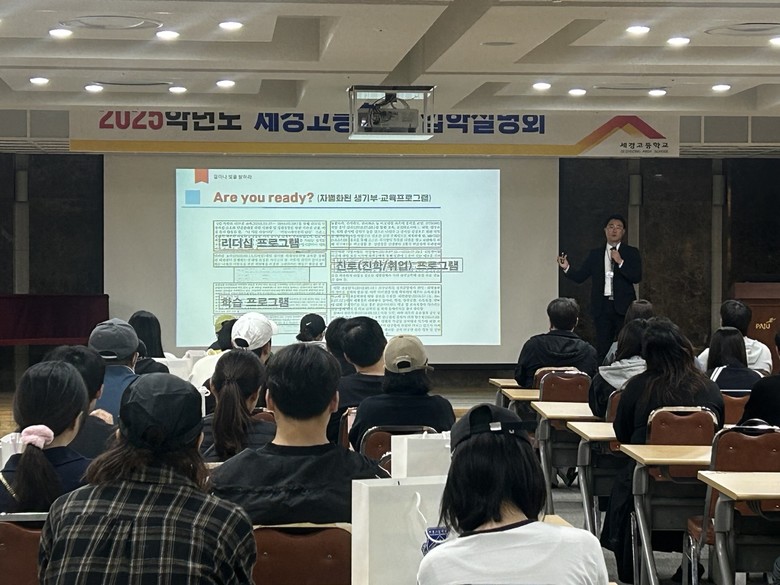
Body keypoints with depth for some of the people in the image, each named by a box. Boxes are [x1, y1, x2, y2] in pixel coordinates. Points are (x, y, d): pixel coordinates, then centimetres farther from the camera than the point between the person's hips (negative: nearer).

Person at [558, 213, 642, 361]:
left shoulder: (631, 253, 5)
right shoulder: (595, 254, 12)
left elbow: (637, 277, -7)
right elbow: (580, 276, 7)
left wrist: (620, 262, -16)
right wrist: (567, 268, -11)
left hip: (623, 307, -2)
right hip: (602, 307, 2)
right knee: (602, 349, 3)